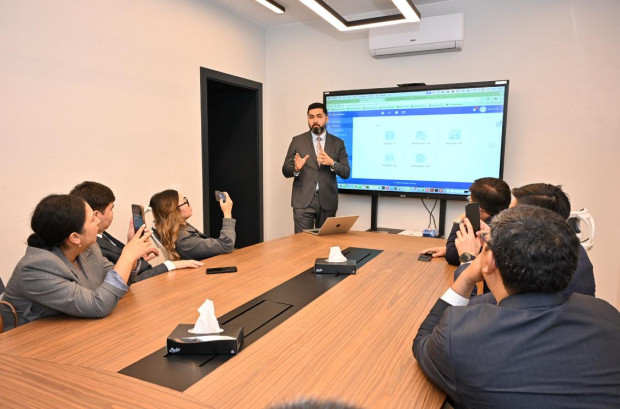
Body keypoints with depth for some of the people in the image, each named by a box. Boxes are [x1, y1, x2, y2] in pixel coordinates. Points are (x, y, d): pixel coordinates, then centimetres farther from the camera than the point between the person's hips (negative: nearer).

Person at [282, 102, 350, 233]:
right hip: (303, 201, -1)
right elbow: (285, 170, 3)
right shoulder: (297, 141, 5)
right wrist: (296, 168, -19)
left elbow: (346, 172, 2)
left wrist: (332, 163, -17)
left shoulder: (338, 143, 7)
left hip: (328, 201, 1)